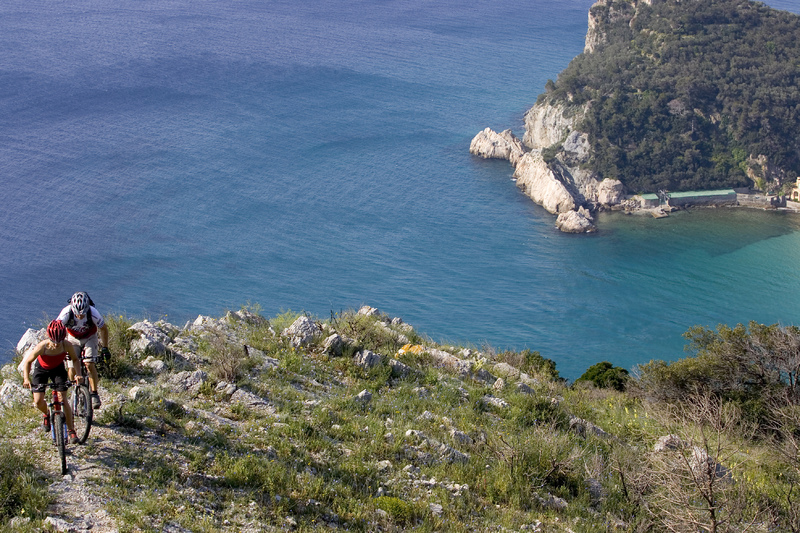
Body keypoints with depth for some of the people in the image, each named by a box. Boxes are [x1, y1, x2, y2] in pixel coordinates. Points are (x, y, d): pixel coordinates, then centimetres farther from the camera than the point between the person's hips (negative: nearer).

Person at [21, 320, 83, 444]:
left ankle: (71, 430, -1)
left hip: (58, 369, 0)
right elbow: (27, 361, -19)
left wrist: (78, 374, -28)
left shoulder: (67, 345, -32)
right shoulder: (42, 347, -36)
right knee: (38, 401, -9)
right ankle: (46, 414, 28)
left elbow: (75, 359, -11)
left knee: (62, 399, -12)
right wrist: (26, 379, -31)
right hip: (41, 369, 0)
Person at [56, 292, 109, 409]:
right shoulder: (67, 312, -35)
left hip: (89, 338, -1)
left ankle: (94, 394, -7)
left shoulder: (93, 313, -34)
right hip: (73, 338, 1)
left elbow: (103, 329, -17)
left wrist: (105, 347, -15)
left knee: (89, 364, -19)